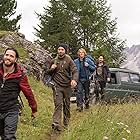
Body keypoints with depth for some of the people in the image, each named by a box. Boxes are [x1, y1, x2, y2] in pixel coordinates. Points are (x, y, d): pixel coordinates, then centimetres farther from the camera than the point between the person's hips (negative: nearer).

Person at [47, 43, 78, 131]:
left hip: (67, 86, 0)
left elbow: (75, 71, -9)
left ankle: (66, 123, 25)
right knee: (58, 104, -13)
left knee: (67, 105, 10)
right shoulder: (54, 61, 10)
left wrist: (74, 79, -30)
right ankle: (56, 123, -21)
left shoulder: (69, 60, 1)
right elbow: (49, 73, 21)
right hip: (57, 86, 0)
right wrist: (51, 69, -3)